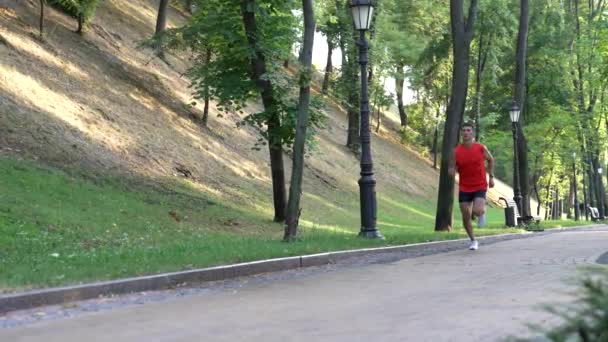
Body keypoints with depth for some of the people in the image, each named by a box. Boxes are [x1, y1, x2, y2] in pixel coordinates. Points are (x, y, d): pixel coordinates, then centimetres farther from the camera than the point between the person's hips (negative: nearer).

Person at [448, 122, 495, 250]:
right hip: (464, 188, 2)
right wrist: (452, 170, -25)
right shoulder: (456, 152, -7)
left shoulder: (481, 148, -7)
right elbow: (452, 170, -1)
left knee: (477, 211, -23)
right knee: (466, 217, 1)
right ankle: (473, 241, 22)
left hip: (480, 186, -2)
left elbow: (490, 160, 12)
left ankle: (482, 213, 16)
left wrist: (491, 177, 8)